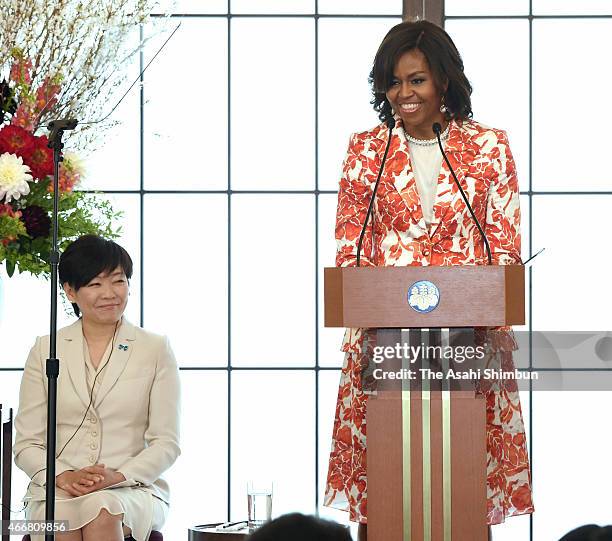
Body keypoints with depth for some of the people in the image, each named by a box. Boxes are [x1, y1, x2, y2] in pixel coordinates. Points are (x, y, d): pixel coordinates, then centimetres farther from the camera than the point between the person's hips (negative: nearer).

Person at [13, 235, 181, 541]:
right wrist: (64, 477, -13)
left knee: (102, 511, -36)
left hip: (134, 489, 0)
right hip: (55, 491, 1)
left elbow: (166, 443, 4)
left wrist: (118, 476, -14)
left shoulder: (155, 350, 9)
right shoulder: (45, 351, 12)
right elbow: (27, 443, 8)